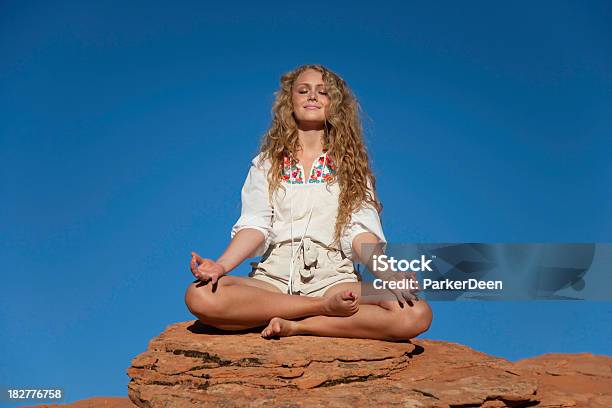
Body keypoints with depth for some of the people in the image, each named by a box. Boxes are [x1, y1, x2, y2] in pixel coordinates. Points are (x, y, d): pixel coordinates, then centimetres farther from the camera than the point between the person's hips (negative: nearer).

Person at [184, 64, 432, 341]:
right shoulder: (266, 163, 17)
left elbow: (360, 230, 3)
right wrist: (222, 265, -16)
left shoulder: (350, 165, 16)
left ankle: (297, 326, -20)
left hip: (333, 278, 0)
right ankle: (326, 308, -21)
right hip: (274, 275, 1)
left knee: (417, 315, -29)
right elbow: (255, 226, 4)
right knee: (200, 295, -32)